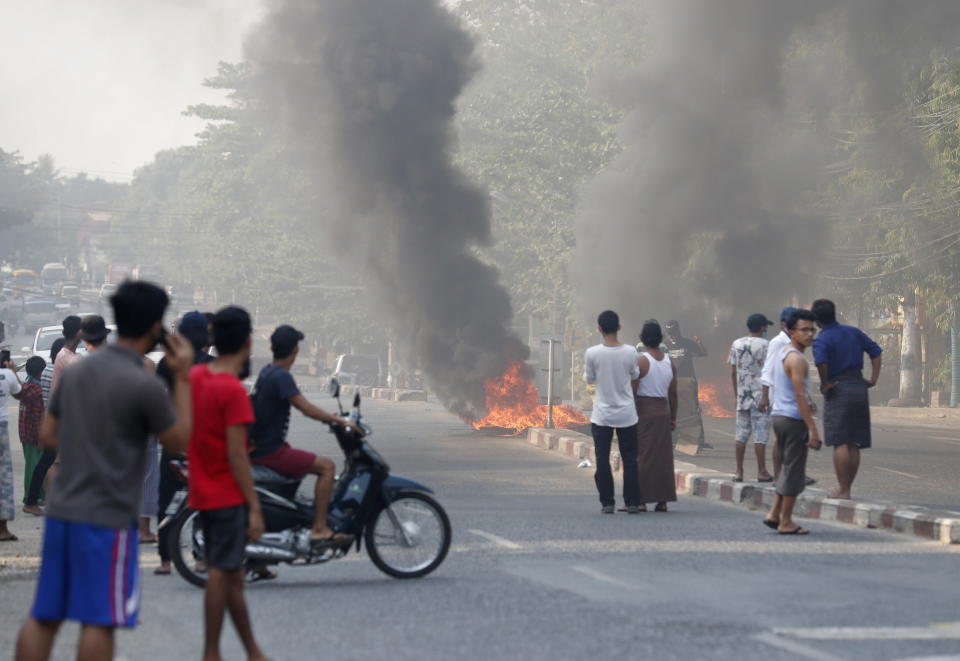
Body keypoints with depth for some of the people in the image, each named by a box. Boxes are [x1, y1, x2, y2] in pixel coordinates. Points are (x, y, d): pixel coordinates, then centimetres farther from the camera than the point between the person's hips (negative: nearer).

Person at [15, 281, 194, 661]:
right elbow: (180, 439, -1)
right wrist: (183, 377, 2)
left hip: (61, 512, 7)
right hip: (107, 518, -7)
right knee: (99, 620, -1)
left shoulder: (75, 372, 8)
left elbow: (47, 435, 14)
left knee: (44, 616, 9)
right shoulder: (144, 385, -15)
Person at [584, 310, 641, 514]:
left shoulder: (592, 353, -12)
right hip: (627, 413, 1)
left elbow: (589, 379, 2)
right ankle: (632, 502, 9)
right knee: (630, 459, 9)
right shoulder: (630, 352, -8)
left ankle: (607, 502, 6)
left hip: (602, 415, -1)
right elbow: (635, 377, 5)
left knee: (602, 459, 7)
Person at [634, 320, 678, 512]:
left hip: (643, 411, -5)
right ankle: (662, 500, 10)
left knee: (642, 456, -3)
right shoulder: (669, 362, 7)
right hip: (663, 411, 5)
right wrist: (673, 417, 16)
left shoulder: (641, 361, -10)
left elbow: (632, 390, -12)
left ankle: (641, 500, -6)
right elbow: (673, 393, 9)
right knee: (663, 457, 9)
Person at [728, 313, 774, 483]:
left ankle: (739, 472, 9)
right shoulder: (765, 345, -8)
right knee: (760, 435, -2)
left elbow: (733, 372, 10)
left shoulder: (736, 344, 8)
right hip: (761, 396, -5)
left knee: (741, 435, 8)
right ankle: (761, 472, 0)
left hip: (742, 396, 5)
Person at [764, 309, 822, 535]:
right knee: (794, 471, -3)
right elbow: (800, 396, -21)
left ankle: (774, 514, 16)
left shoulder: (783, 354, 16)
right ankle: (786, 522, 1)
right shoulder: (796, 359, -15)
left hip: (779, 416, 10)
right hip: (793, 419, -10)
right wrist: (812, 429, -21)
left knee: (787, 468, 17)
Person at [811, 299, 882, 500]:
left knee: (840, 443, -5)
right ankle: (847, 487, 14)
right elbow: (875, 351, 13)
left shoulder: (822, 340, -8)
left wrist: (824, 384, -14)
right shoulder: (854, 332, 11)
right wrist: (874, 378, 11)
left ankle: (842, 490, -7)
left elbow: (821, 361, -28)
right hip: (859, 387, 6)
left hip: (838, 390, -6)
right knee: (854, 445, 9)